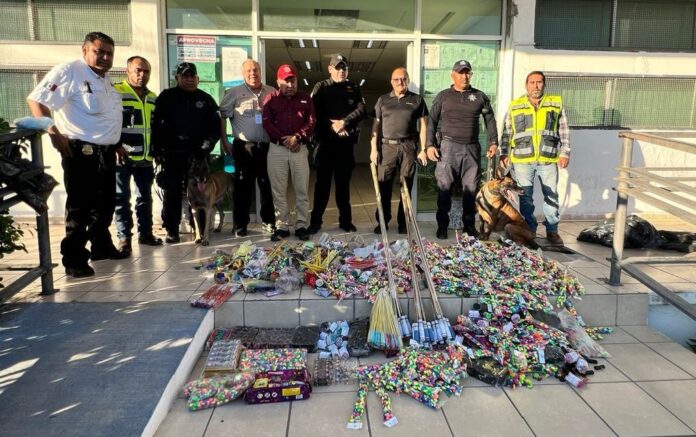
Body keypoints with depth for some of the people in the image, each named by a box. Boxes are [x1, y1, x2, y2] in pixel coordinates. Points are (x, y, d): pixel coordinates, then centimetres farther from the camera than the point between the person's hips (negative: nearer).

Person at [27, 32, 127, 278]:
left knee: (105, 203, 17)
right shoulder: (68, 72, -11)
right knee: (80, 207, -4)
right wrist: (54, 133, -24)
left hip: (106, 152, 9)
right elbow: (36, 100, -18)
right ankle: (74, 260, 5)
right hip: (81, 151, -8)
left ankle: (102, 247, 32)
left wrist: (117, 145, 24)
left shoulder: (106, 79, 15)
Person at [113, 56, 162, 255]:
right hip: (123, 156, -6)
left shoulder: (152, 97, 16)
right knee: (122, 197, -1)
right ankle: (124, 236, 5)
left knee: (145, 196, 12)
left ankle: (145, 232, 22)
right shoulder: (116, 92, -5)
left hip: (146, 158, 6)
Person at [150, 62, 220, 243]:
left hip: (197, 154, 1)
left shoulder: (205, 99, 11)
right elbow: (156, 124, 3)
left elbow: (215, 126, 9)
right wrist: (157, 151, -3)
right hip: (172, 153, -1)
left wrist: (207, 146, -4)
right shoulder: (167, 97, 7)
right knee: (172, 192, -1)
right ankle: (171, 230, 7)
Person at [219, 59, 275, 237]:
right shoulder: (234, 93, 3)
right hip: (244, 147, -2)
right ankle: (240, 224, 9)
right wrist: (224, 142, -1)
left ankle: (269, 221, 19)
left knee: (267, 186, 7)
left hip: (268, 147, 2)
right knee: (243, 187, 1)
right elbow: (221, 116, 4)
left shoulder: (272, 93, 10)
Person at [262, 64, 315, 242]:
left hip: (300, 149, 0)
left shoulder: (305, 98, 9)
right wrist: (284, 140, -12)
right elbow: (267, 123, -2)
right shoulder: (271, 99, 7)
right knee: (279, 190, 2)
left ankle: (301, 225, 8)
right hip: (277, 149, 0)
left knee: (302, 189, 1)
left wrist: (297, 137, -13)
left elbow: (311, 122, 2)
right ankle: (282, 226, 9)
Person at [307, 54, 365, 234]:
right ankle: (316, 221, 8)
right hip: (326, 141, -2)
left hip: (346, 142, 2)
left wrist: (344, 122, -17)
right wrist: (332, 125, -15)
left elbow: (361, 110, -3)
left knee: (344, 183, 9)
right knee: (322, 183, 1)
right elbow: (315, 112, -6)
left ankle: (345, 220, 17)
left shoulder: (354, 89, 12)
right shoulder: (320, 87, 7)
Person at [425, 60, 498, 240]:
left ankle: (469, 225, 18)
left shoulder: (479, 96, 11)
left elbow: (490, 119, 15)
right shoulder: (443, 96, 7)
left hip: (472, 149, 2)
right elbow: (432, 121, 6)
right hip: (448, 147, -2)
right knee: (444, 188, -1)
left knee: (471, 189, 6)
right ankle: (442, 225, 8)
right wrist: (430, 145, -3)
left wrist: (493, 142, 6)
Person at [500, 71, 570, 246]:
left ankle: (552, 231, 18)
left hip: (548, 160, 0)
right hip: (522, 160, 0)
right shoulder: (514, 106, 7)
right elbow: (507, 133, 9)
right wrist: (504, 153, 2)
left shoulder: (556, 104, 8)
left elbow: (564, 131, 7)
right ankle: (530, 230, 18)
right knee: (526, 197, 6)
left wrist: (565, 153, 1)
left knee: (551, 196, 6)